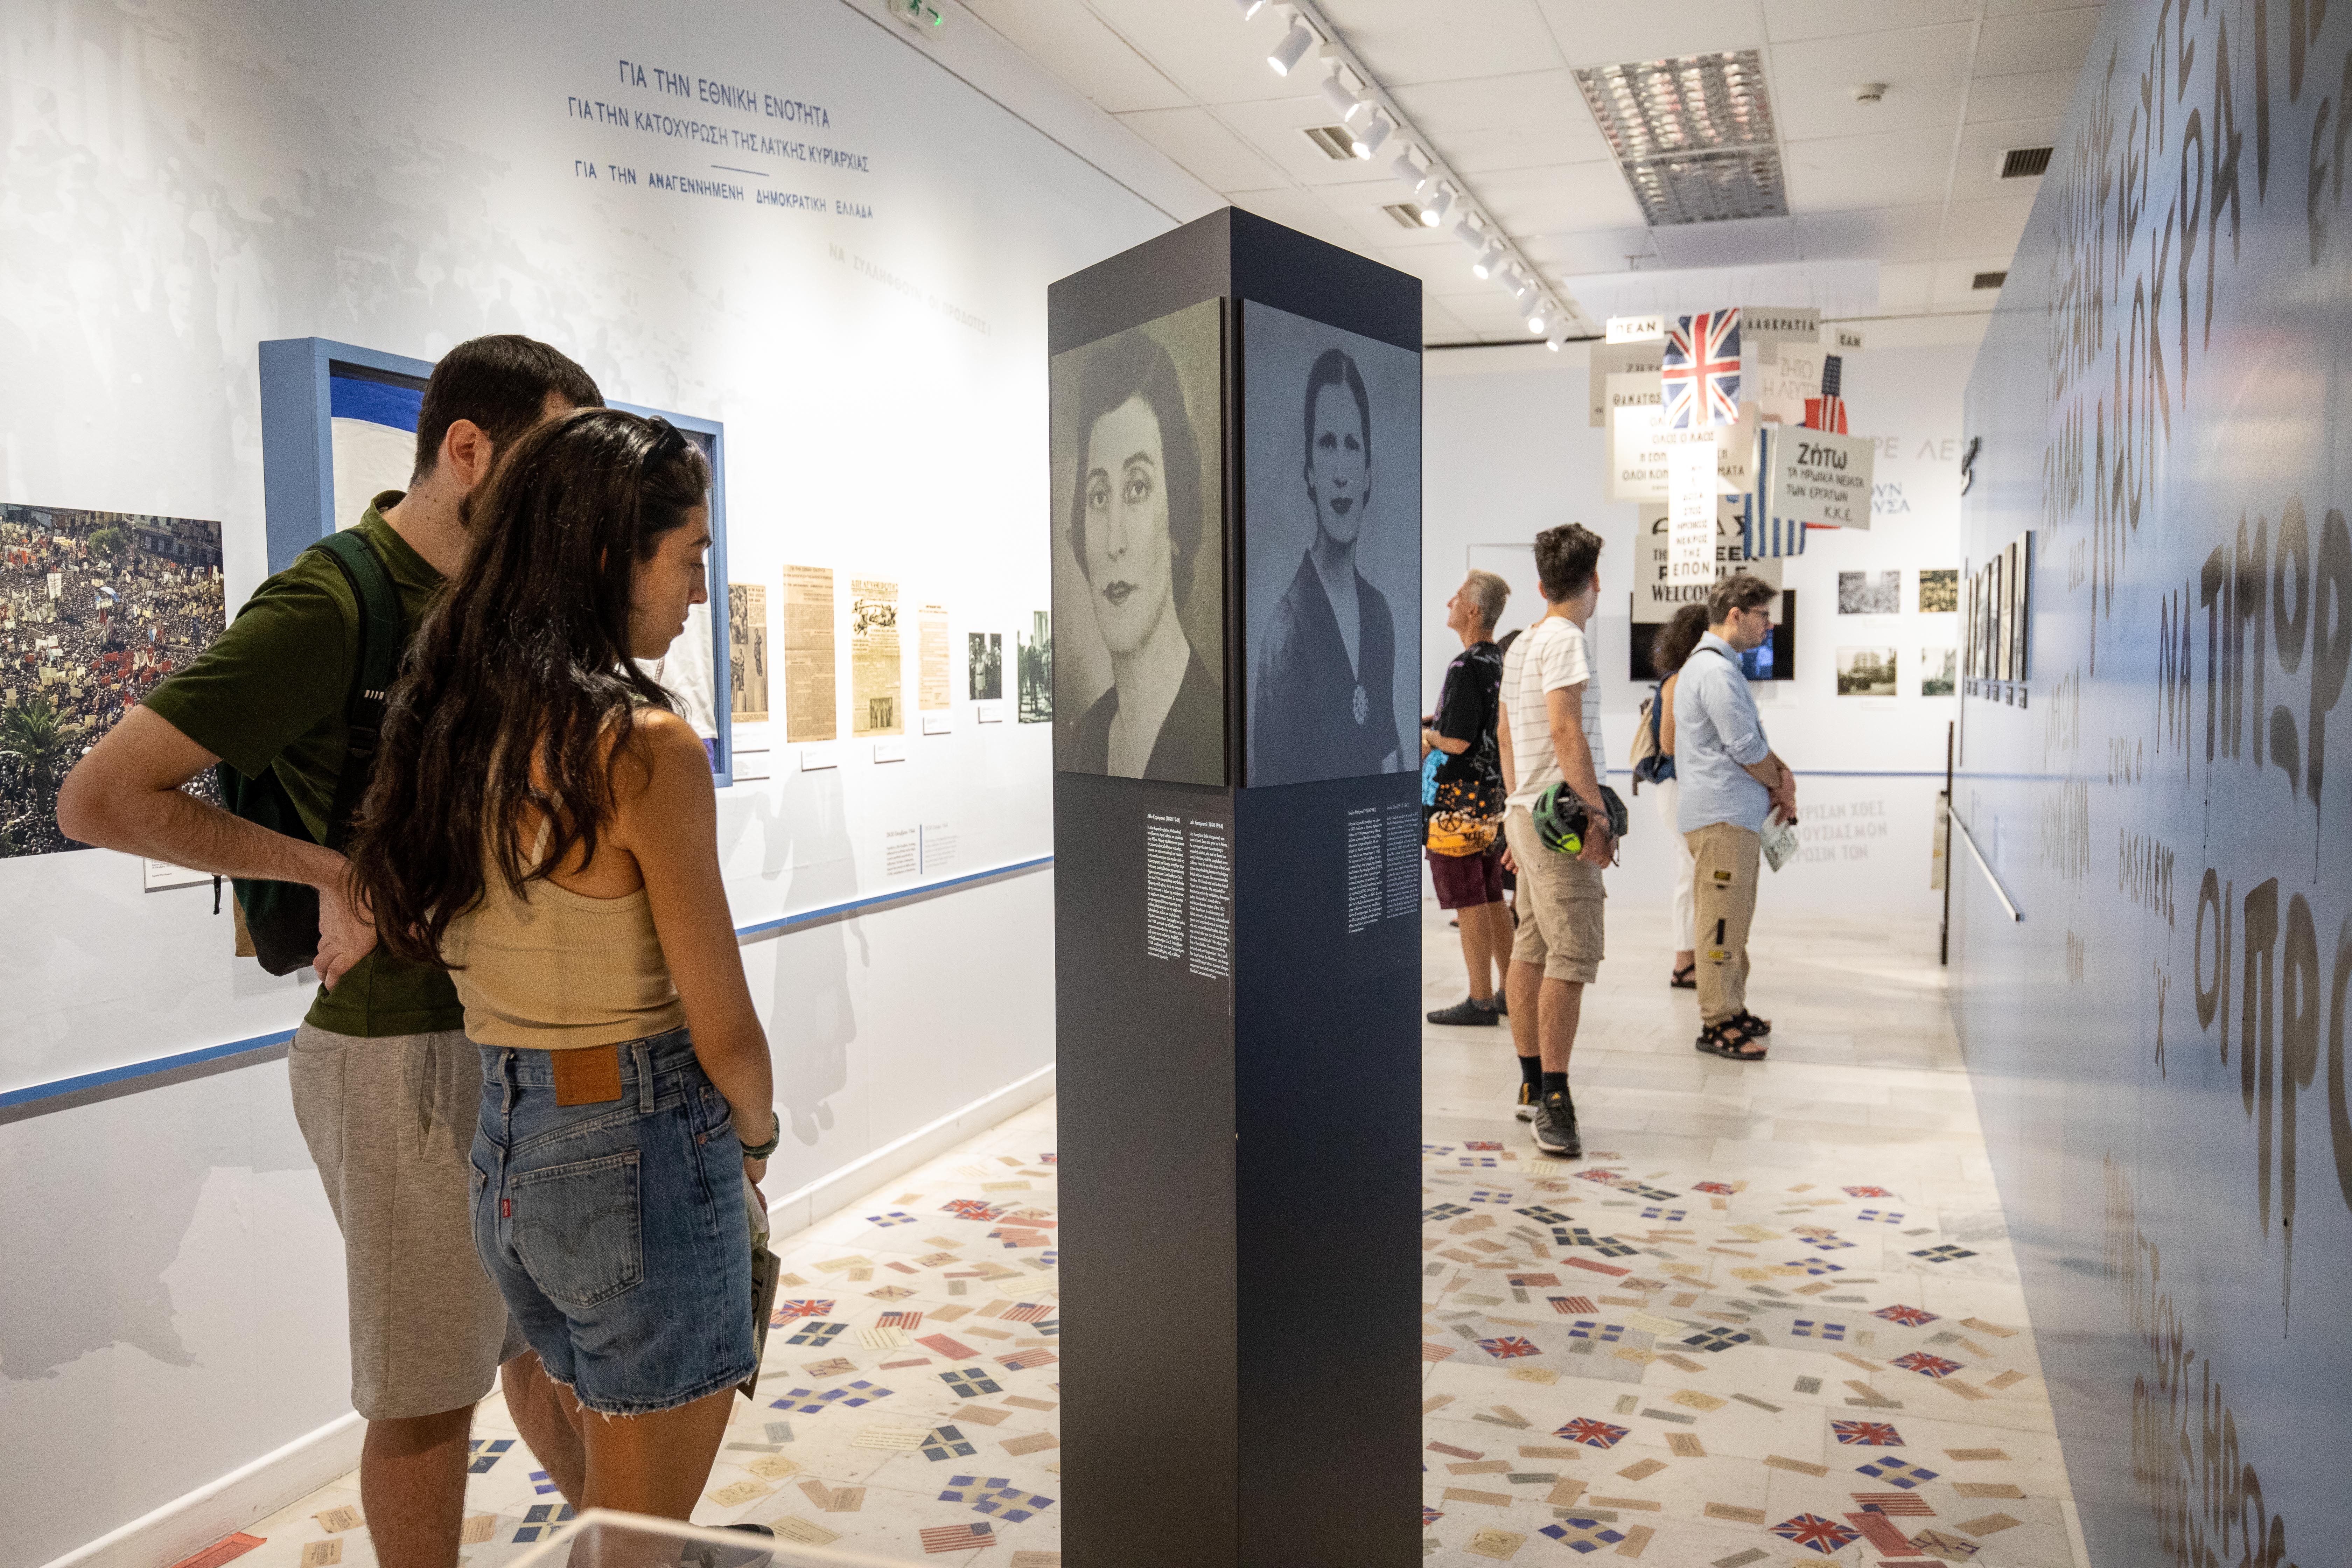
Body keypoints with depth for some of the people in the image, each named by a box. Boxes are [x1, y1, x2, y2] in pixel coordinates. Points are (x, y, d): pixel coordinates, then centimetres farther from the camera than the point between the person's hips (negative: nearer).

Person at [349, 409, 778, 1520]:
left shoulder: (448, 721, 2)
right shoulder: (643, 744, -20)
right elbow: (723, 1030, -16)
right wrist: (757, 1136, 4)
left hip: (503, 1151, 8)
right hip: (640, 1150, -7)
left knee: (614, 1491, 27)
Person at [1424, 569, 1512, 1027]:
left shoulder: (1466, 667, -17)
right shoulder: (1500, 663, 10)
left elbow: (1457, 741, -22)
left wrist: (1426, 738, -3)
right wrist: (1435, 738, 19)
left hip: (1458, 800, -9)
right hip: (1492, 798, 9)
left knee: (1469, 905, -3)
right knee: (1492, 900, 15)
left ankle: (1480, 1001, 3)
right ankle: (1510, 993, 22)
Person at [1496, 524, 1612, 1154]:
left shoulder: (1521, 645, 16)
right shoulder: (1565, 639, -11)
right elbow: (1566, 730, -21)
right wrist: (1597, 810, -21)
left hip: (1529, 815, 10)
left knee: (1532, 949, 12)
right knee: (1573, 956, -10)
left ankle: (1532, 1082, 20)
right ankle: (1553, 1100, -10)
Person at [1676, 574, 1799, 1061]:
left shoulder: (1719, 665, 19)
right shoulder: (1716, 670, -15)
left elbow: (1752, 738, 22)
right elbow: (1745, 748, -18)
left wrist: (1780, 773, 6)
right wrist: (1780, 784, 0)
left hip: (1734, 814, 11)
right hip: (1720, 815, -11)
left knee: (1735, 917, 16)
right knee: (1723, 920, -7)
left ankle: (1731, 1009, 25)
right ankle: (1718, 1023, -2)